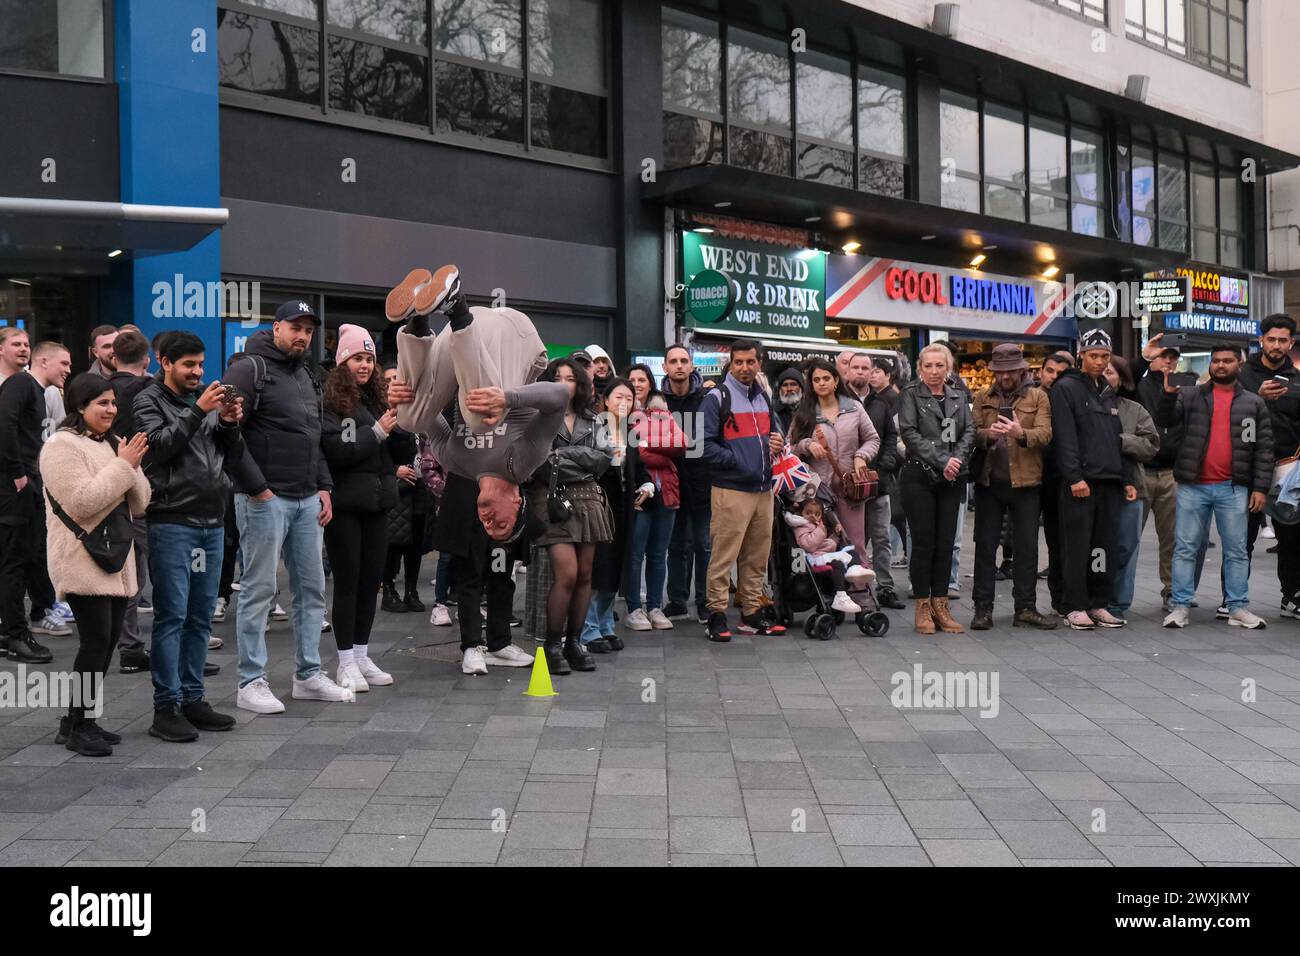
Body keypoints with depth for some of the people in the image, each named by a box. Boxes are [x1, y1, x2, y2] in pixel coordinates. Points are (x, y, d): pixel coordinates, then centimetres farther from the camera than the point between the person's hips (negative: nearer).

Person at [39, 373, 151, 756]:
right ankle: (78, 728, 1)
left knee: (107, 641, 7)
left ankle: (79, 720, 18)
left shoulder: (112, 444, 16)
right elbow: (81, 502, -20)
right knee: (96, 641, -10)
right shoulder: (62, 446, -7)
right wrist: (123, 466, -18)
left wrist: (132, 467, -6)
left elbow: (139, 504, 12)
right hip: (82, 562, -8)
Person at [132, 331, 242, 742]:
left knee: (201, 616, 9)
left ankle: (192, 699, 17)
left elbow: (233, 455, 14)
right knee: (172, 615, -5)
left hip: (212, 522, 6)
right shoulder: (148, 400, 1)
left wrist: (230, 424, -4)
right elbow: (159, 444, -15)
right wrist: (197, 412, -20)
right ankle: (166, 708, 0)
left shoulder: (208, 399, 16)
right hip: (171, 521, -6)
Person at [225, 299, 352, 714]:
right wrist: (256, 487, -16)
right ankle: (251, 682, 7)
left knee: (312, 589, 11)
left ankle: (308, 675, 21)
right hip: (265, 500, -8)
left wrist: (324, 487, 13)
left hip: (307, 500, 8)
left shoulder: (306, 377, 19)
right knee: (259, 590, -2)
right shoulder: (250, 370, -7)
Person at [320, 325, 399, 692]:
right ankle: (346, 663, 9)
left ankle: (362, 657, 20)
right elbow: (337, 450, -18)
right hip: (345, 505, -6)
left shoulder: (378, 399, 12)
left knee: (371, 581, 10)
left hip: (376, 503, 6)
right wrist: (378, 432, -15)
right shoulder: (331, 401, -8)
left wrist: (401, 423, -3)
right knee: (347, 582, 0)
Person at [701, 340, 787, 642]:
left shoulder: (763, 397, 18)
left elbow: (774, 432, 29)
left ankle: (752, 612, 22)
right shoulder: (717, 397, -4)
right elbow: (705, 443, -10)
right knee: (724, 556, -6)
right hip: (731, 490, -7)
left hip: (763, 489, 7)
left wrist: (778, 444, 6)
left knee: (757, 557, 12)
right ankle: (717, 615, 1)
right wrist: (736, 461, -18)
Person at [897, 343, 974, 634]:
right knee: (923, 542, -2)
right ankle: (923, 607, 6)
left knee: (945, 543, 4)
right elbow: (909, 433, -9)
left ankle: (940, 605, 11)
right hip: (919, 477, -4)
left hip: (951, 479, 4)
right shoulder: (911, 394, 1)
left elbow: (969, 430, 5)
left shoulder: (957, 397, 14)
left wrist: (957, 459, -13)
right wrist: (941, 461, -16)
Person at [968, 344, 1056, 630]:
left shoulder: (1038, 397, 5)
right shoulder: (982, 397, 10)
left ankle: (1026, 609, 14)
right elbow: (971, 432, 0)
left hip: (1025, 481, -1)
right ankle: (983, 608, 11)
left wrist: (1022, 434, -28)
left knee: (1027, 547, 5)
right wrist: (987, 434, -22)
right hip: (989, 481, 1)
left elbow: (1045, 434, -8)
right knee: (985, 545, 4)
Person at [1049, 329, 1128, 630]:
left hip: (1110, 481, 7)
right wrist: (1074, 477, -18)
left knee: (1105, 546, 8)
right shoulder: (1065, 388, -2)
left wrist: (1127, 478, 14)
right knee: (1078, 546, -3)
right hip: (1080, 483, -6)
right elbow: (1064, 438, -11)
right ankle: (1075, 607, 3)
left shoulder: (1109, 393, 20)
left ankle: (1099, 604, 15)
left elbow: (1119, 438, 21)